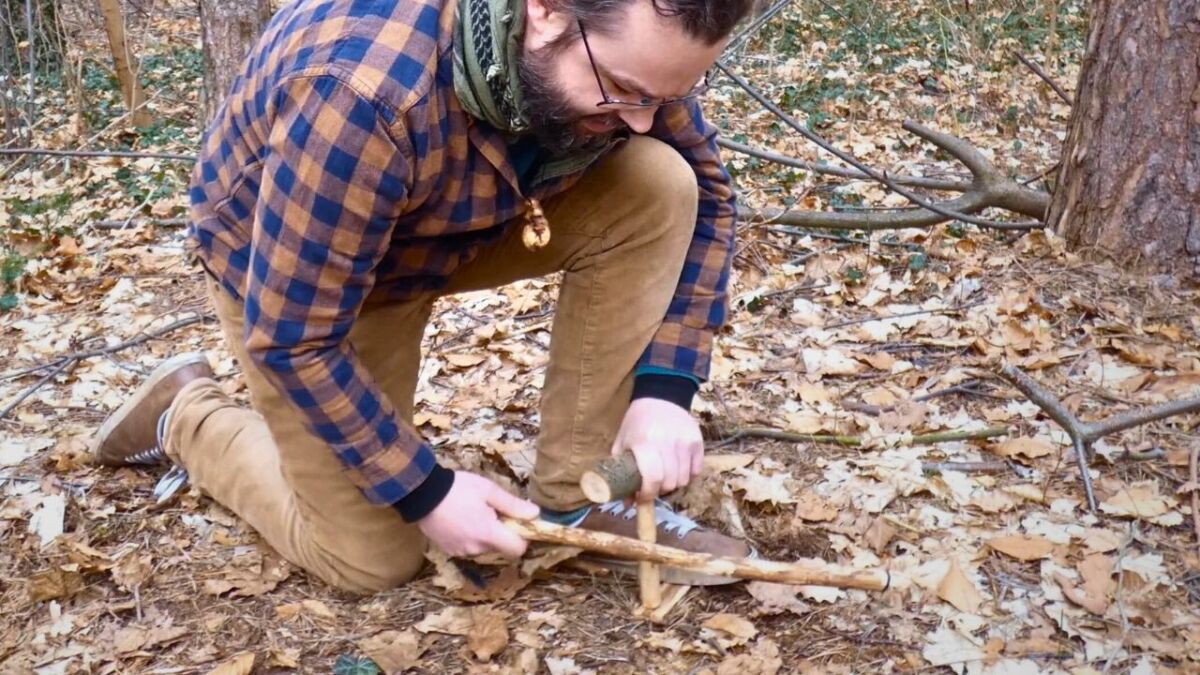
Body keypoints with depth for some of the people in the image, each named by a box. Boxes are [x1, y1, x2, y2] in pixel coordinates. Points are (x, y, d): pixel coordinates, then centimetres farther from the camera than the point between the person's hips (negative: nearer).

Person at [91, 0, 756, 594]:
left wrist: (665, 388, -18)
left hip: (466, 220, 5)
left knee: (659, 189, -20)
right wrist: (426, 492, -21)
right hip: (283, 268, -4)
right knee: (370, 559, -3)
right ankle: (188, 416, 22)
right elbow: (293, 338, -29)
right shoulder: (364, 95, -41)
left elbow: (703, 192, -7)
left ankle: (572, 501, -8)